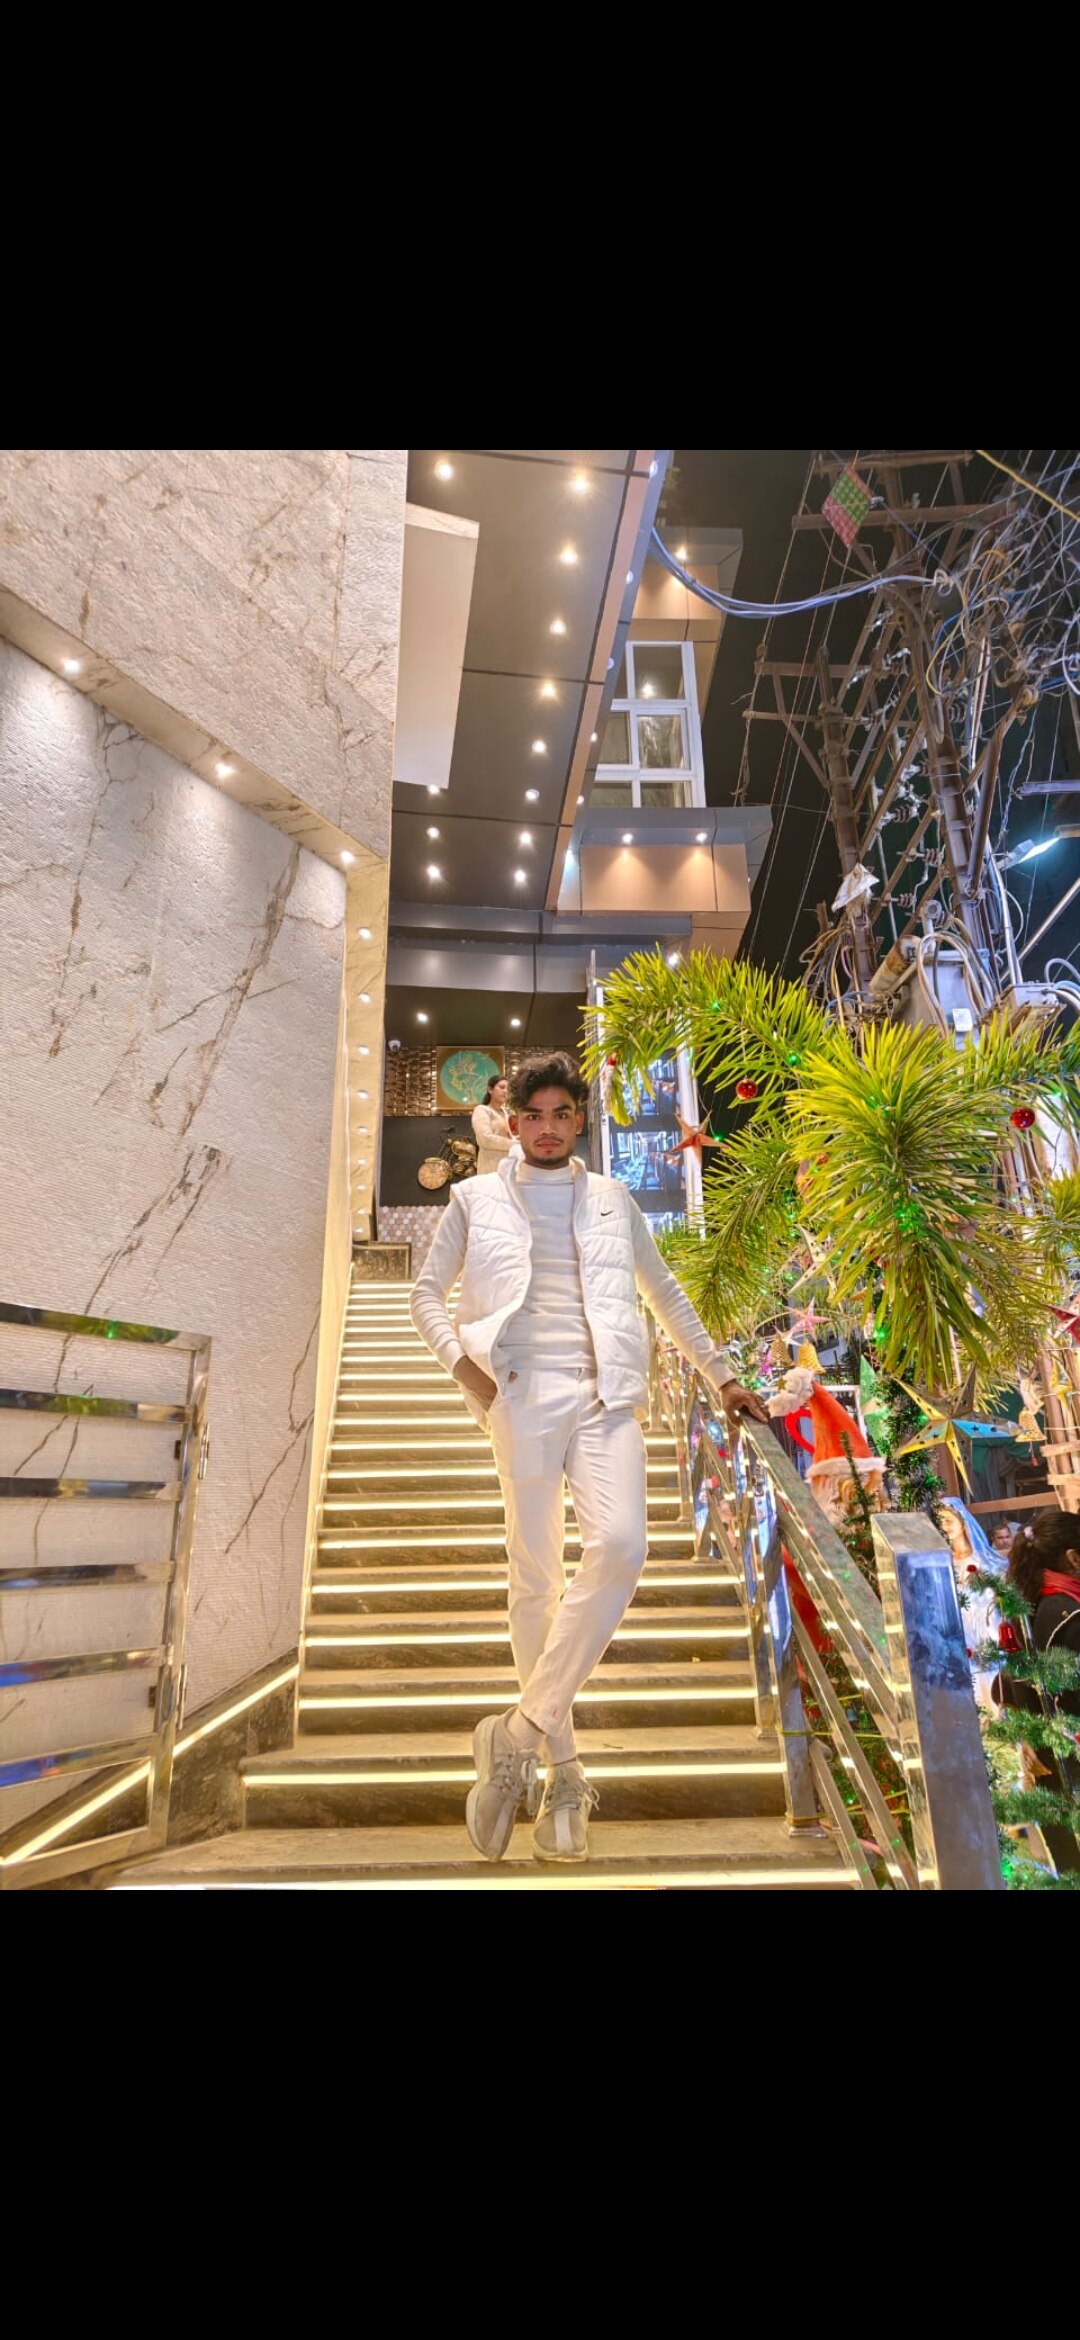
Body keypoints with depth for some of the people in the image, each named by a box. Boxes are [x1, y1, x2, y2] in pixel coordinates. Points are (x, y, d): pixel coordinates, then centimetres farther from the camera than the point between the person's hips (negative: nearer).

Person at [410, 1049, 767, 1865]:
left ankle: (522, 1734, -6)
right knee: (537, 1577, 2)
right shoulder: (476, 1198, 11)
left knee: (621, 1546, -20)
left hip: (607, 1396, 2)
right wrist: (462, 1361, -5)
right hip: (524, 1397, -1)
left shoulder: (613, 1199, 16)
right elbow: (428, 1291, 12)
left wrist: (721, 1375, 20)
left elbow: (665, 1292, 23)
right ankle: (563, 1768, 20)